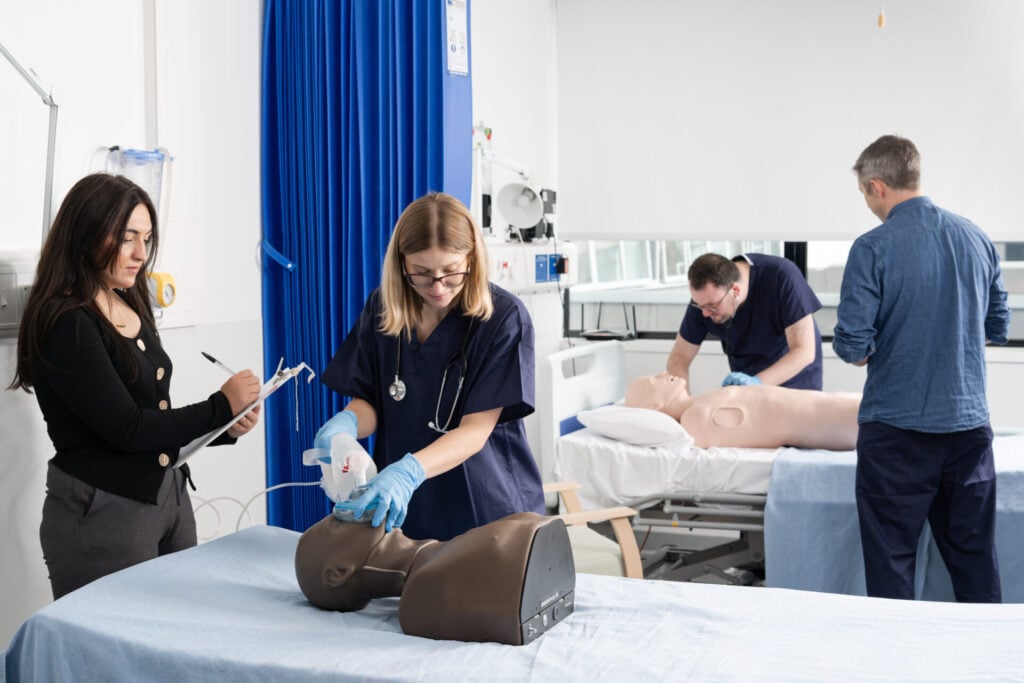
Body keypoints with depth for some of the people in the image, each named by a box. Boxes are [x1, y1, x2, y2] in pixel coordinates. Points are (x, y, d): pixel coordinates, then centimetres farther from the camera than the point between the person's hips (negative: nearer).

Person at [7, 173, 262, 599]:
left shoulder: (131, 309, 10)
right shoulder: (65, 324, -15)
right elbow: (126, 429, -17)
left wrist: (225, 428, -2)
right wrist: (221, 407, -9)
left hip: (170, 496, 8)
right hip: (103, 514, -8)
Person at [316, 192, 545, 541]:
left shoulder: (504, 317, -16)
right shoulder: (382, 308, -4)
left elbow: (476, 429, -20)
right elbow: (368, 401, 1)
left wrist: (409, 472, -37)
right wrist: (347, 422, -23)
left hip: (490, 509, -3)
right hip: (403, 511, 3)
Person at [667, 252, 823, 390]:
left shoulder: (782, 277, -29)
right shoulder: (705, 296, -19)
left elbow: (805, 351, -29)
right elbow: (679, 358, -10)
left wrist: (757, 381, -42)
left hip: (796, 381, -3)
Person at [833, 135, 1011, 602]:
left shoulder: (873, 248, -12)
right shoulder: (976, 238, 5)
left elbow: (851, 345, -14)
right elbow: (998, 327, 15)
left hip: (898, 427, -5)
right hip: (969, 423, 5)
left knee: (890, 561, 6)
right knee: (975, 556, 14)